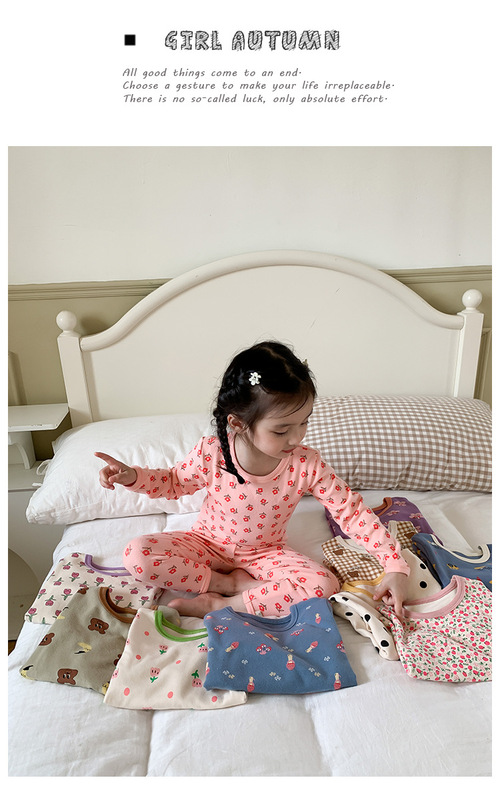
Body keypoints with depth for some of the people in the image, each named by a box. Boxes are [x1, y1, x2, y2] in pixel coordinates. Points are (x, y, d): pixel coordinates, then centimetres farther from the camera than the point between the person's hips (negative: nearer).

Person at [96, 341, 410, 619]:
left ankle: (218, 604, -17)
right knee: (137, 554, -23)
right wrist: (132, 476, -20)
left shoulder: (306, 465, -24)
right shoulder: (211, 453, -23)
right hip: (208, 542, 0)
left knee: (325, 585, -26)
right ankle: (231, 582, -12)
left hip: (266, 553, 1)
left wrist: (395, 566, -21)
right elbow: (175, 482, -2)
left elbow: (351, 510, -16)